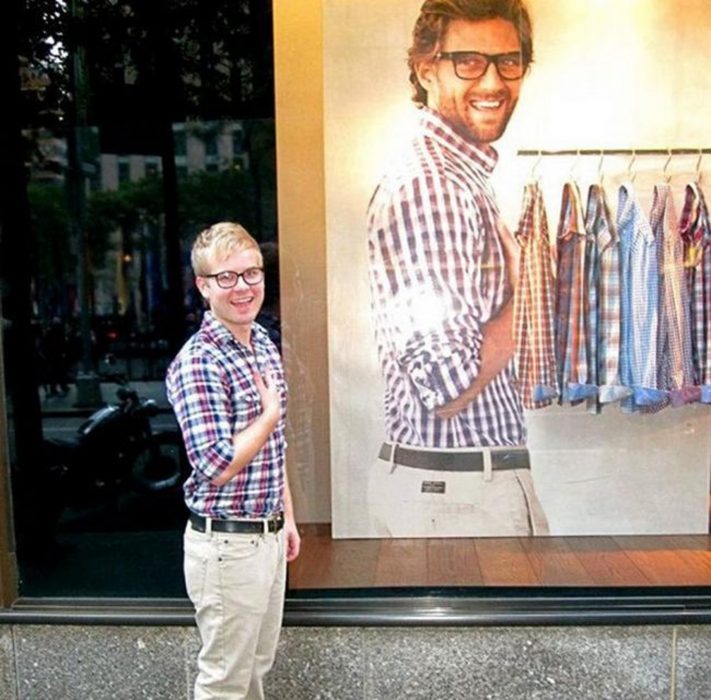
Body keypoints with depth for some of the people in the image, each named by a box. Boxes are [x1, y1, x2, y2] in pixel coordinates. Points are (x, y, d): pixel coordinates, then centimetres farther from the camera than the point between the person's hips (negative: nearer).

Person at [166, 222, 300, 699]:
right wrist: (270, 415, -14)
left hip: (268, 534, 8)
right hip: (228, 543, -8)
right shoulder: (197, 364, -21)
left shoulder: (265, 344, 5)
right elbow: (218, 467, -25)